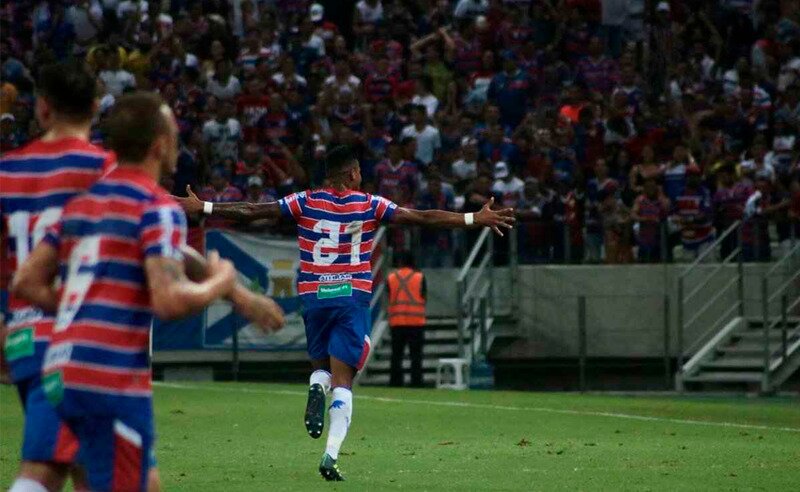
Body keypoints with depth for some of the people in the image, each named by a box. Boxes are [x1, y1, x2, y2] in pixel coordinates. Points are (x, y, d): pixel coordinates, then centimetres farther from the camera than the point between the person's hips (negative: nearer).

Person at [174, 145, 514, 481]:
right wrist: (475, 220, 1)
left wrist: (202, 208, 7)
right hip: (353, 297, -2)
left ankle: (316, 389, -15)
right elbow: (423, 218, -3)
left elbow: (252, 211, -1)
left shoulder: (305, 202, 1)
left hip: (314, 297, 2)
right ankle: (331, 455, -15)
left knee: (321, 364, 22)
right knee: (343, 378, -2)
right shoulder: (370, 205, -2)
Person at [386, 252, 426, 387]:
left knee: (396, 355, 5)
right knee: (416, 355, 0)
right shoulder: (419, 277, -2)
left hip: (396, 322, 2)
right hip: (416, 321, -2)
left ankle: (395, 382, 1)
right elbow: (424, 298, 1)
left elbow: (388, 299, 6)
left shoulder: (391, 278, 4)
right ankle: (416, 382, -5)